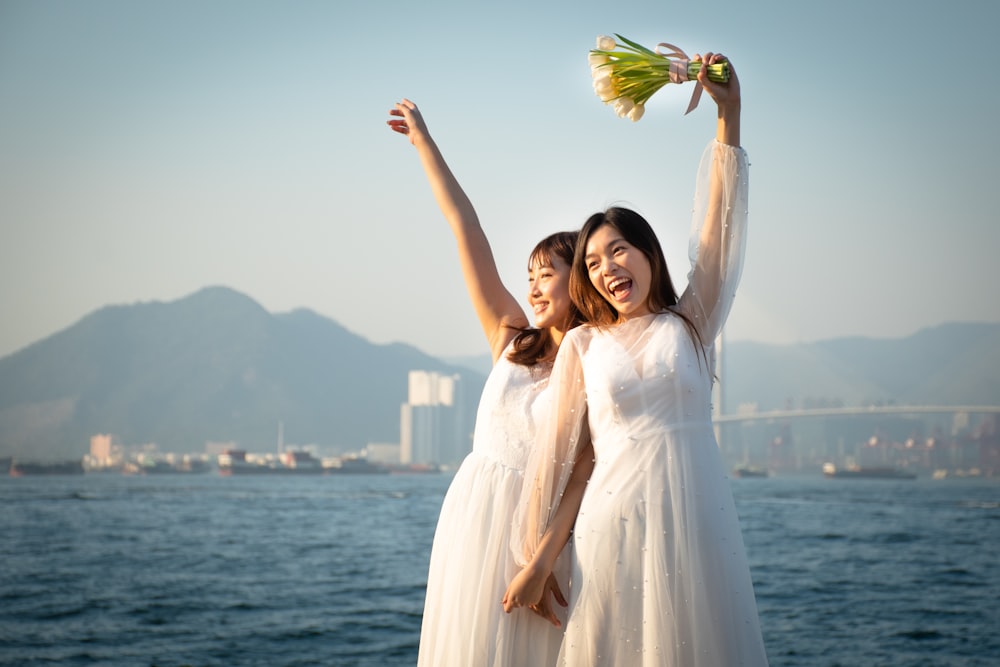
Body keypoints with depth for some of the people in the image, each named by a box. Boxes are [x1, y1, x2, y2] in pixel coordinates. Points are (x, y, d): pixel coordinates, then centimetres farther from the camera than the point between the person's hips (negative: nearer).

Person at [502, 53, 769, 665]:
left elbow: (720, 225, -1)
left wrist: (730, 114, -9)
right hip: (615, 519, 0)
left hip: (696, 520, 0)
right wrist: (539, 560, 2)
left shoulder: (690, 323, 9)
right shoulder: (583, 345, 9)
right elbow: (563, 454, 7)